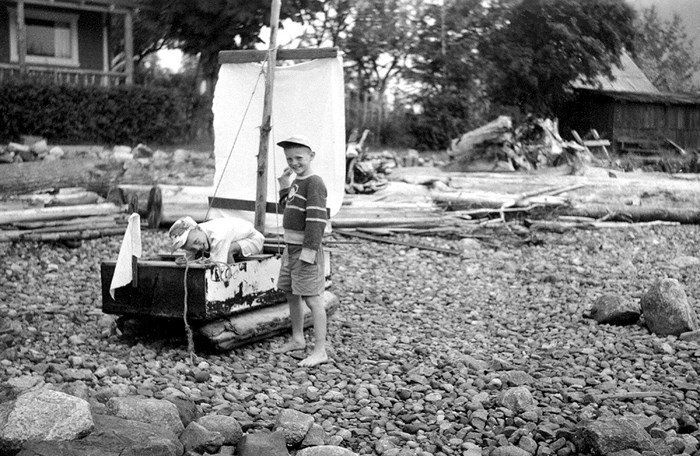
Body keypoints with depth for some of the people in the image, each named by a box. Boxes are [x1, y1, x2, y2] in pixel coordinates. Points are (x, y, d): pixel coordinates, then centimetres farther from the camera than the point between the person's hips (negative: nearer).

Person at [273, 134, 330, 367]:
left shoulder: (314, 183, -15)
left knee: (312, 298, -7)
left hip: (306, 248, -10)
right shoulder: (296, 181, 14)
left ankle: (320, 350, -3)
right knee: (291, 294, 17)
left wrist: (309, 250, -25)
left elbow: (317, 219, -21)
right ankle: (297, 340, 32)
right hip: (290, 247, 10)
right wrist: (284, 187, 12)